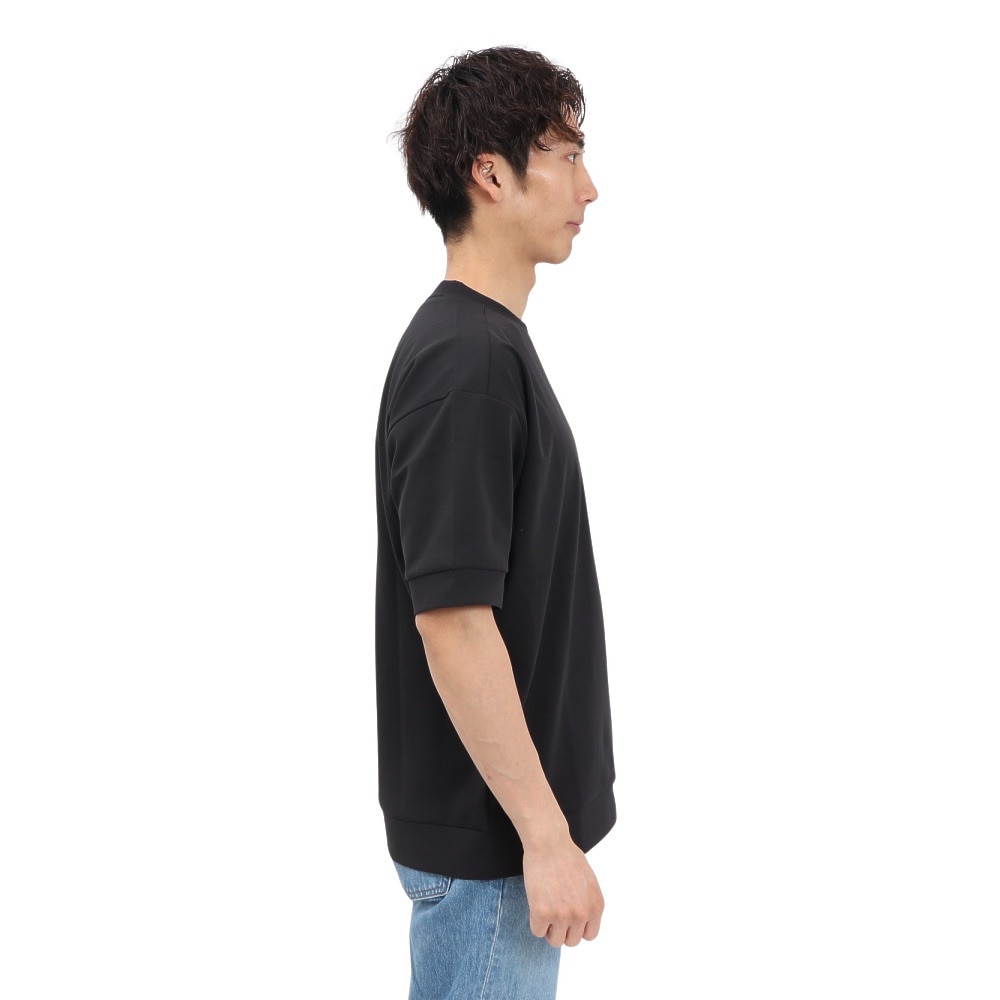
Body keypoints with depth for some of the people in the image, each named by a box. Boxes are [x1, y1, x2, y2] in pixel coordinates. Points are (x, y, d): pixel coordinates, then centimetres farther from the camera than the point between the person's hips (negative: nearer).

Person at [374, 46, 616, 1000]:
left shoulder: (490, 343, 9)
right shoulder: (463, 359, -22)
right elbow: (451, 619, -26)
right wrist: (545, 835, -22)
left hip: (501, 818, 9)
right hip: (485, 839, -9)